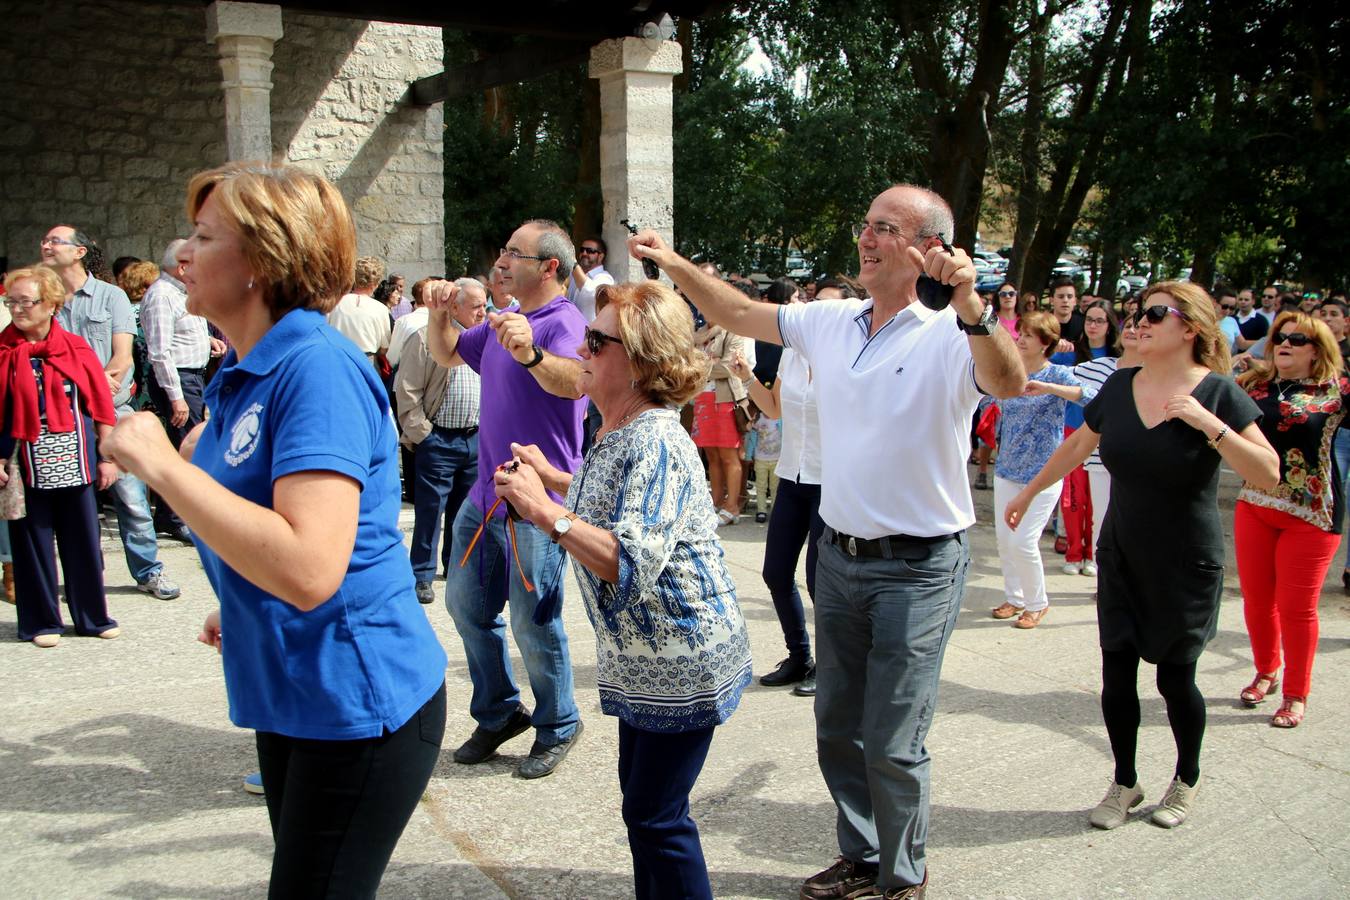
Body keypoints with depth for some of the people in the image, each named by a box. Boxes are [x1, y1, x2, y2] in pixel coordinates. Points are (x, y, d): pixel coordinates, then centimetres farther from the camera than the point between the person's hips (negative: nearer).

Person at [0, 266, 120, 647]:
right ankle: (42, 622, 19)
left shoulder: (75, 349, 2)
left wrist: (106, 457, 3)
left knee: (83, 541, 9)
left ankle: (94, 617, 22)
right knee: (33, 543, 7)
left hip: (75, 463, 1)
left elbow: (102, 408, 4)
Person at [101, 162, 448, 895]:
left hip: (356, 705, -10)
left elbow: (308, 571, -34)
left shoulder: (319, 368, -23)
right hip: (288, 697, 10)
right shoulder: (242, 374, 7)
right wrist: (238, 609, 14)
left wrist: (159, 462, -27)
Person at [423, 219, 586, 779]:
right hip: (485, 495, 9)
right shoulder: (503, 321, 14)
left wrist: (532, 354, -56)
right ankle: (498, 714, 33)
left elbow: (573, 381, -36)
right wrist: (439, 313, 7)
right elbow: (447, 354, 27)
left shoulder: (564, 322, -15)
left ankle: (558, 727, 20)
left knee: (533, 623, -1)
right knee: (466, 605, 16)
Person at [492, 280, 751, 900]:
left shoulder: (654, 442, -25)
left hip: (683, 662, -10)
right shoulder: (618, 434, 6)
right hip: (643, 660, 10)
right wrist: (554, 479, 9)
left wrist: (543, 510, -29)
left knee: (654, 814, 2)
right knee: (640, 797, 22)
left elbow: (630, 563, -33)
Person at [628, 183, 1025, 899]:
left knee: (892, 744, 3)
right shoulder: (830, 321, 4)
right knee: (836, 727, 18)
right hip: (839, 557, 7)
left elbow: (1009, 383, -34)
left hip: (919, 569, -6)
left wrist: (969, 303, -49)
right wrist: (677, 266, 7)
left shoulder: (948, 337, -15)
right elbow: (740, 315, 14)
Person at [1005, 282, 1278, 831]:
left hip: (1186, 567, -4)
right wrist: (1027, 493, 22)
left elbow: (1268, 475, -20)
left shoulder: (1217, 392, -13)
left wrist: (1211, 426, -30)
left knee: (1175, 678, 7)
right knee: (1117, 673, 4)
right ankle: (1124, 784, 23)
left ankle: (1187, 780, 32)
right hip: (1121, 557, 4)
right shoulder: (1120, 387, 0)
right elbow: (1076, 447, 15)